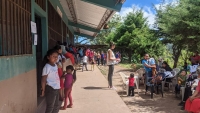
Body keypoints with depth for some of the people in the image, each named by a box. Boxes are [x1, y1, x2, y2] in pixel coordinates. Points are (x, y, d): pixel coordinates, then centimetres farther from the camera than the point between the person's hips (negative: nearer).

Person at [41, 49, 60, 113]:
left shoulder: (55, 65, 9)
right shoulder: (47, 67, -16)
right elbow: (43, 80, -16)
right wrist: (43, 90, -15)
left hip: (56, 88, 8)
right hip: (50, 89, -8)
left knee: (56, 106, 18)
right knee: (50, 107, 2)